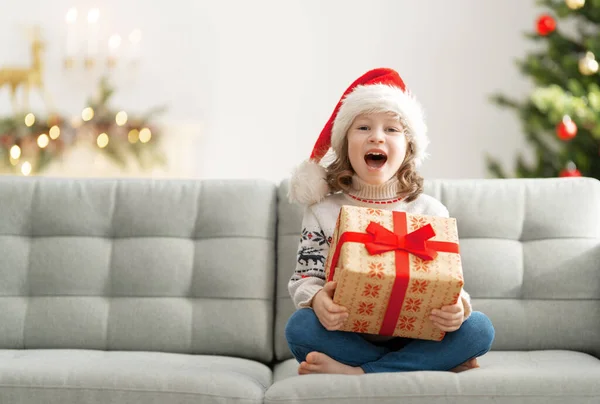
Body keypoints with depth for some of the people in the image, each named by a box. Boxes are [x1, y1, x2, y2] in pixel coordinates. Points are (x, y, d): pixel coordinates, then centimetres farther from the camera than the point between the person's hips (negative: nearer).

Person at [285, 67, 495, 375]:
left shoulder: (431, 211, 5)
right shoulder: (324, 210, 3)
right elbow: (305, 276, 0)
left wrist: (457, 307, -22)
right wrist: (317, 299, -26)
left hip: (414, 335, 1)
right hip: (347, 335, -1)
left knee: (479, 328, -24)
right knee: (300, 326, -30)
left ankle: (353, 372, -26)